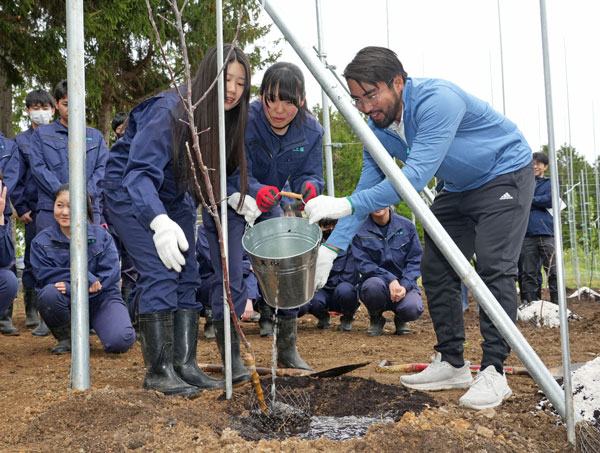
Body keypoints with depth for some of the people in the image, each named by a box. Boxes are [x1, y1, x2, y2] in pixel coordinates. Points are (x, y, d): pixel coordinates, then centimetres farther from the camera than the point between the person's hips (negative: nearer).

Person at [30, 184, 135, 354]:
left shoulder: (101, 235, -1)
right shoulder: (42, 241, 1)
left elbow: (110, 273, -12)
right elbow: (45, 276, -11)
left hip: (101, 298, -1)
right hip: (65, 304, 1)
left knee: (120, 342, -28)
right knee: (50, 293, -34)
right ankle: (65, 337, -5)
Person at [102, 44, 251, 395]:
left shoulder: (228, 120, -9)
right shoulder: (170, 111, -31)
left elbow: (224, 172, 5)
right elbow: (140, 172, -38)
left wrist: (237, 198, -15)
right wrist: (159, 222, -53)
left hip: (175, 196, 7)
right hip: (130, 191, -7)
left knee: (187, 276, -1)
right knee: (160, 274, -17)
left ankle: (185, 364, 3)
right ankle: (159, 371, -10)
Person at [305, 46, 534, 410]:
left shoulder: (437, 100, -34)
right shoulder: (378, 129, -9)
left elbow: (416, 176, -42)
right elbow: (368, 191, -8)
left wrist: (346, 204, -50)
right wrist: (332, 247, -20)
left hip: (504, 173, -8)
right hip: (458, 188, 8)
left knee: (494, 268, -19)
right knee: (436, 268, 2)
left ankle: (494, 372, -14)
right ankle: (452, 364, 10)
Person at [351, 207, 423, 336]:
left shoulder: (406, 226, 1)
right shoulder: (360, 230, -4)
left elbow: (415, 261, 1)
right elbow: (363, 264, -9)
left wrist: (404, 286, -16)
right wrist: (390, 280, -23)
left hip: (404, 285, 1)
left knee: (413, 308, -31)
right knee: (374, 285, -37)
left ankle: (400, 319, 10)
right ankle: (376, 319, -2)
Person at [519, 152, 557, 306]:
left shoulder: (550, 183, 14)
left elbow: (550, 200, -3)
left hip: (546, 233, -1)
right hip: (527, 234, 1)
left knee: (553, 271, -3)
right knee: (529, 273, 1)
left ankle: (557, 304, 0)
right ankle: (529, 304, 4)